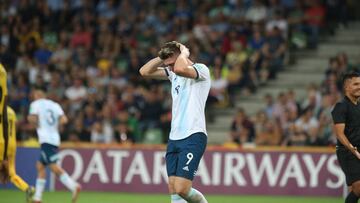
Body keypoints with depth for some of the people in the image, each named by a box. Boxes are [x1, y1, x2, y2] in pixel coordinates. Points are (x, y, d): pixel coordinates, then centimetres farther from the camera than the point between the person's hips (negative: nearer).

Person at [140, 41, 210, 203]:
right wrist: (163, 57, 6)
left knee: (181, 189, -16)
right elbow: (145, 72, 16)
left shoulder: (201, 70, -7)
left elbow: (180, 69, -27)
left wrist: (184, 53, -8)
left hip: (193, 137, -8)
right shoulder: (173, 73, 17)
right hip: (174, 138, 8)